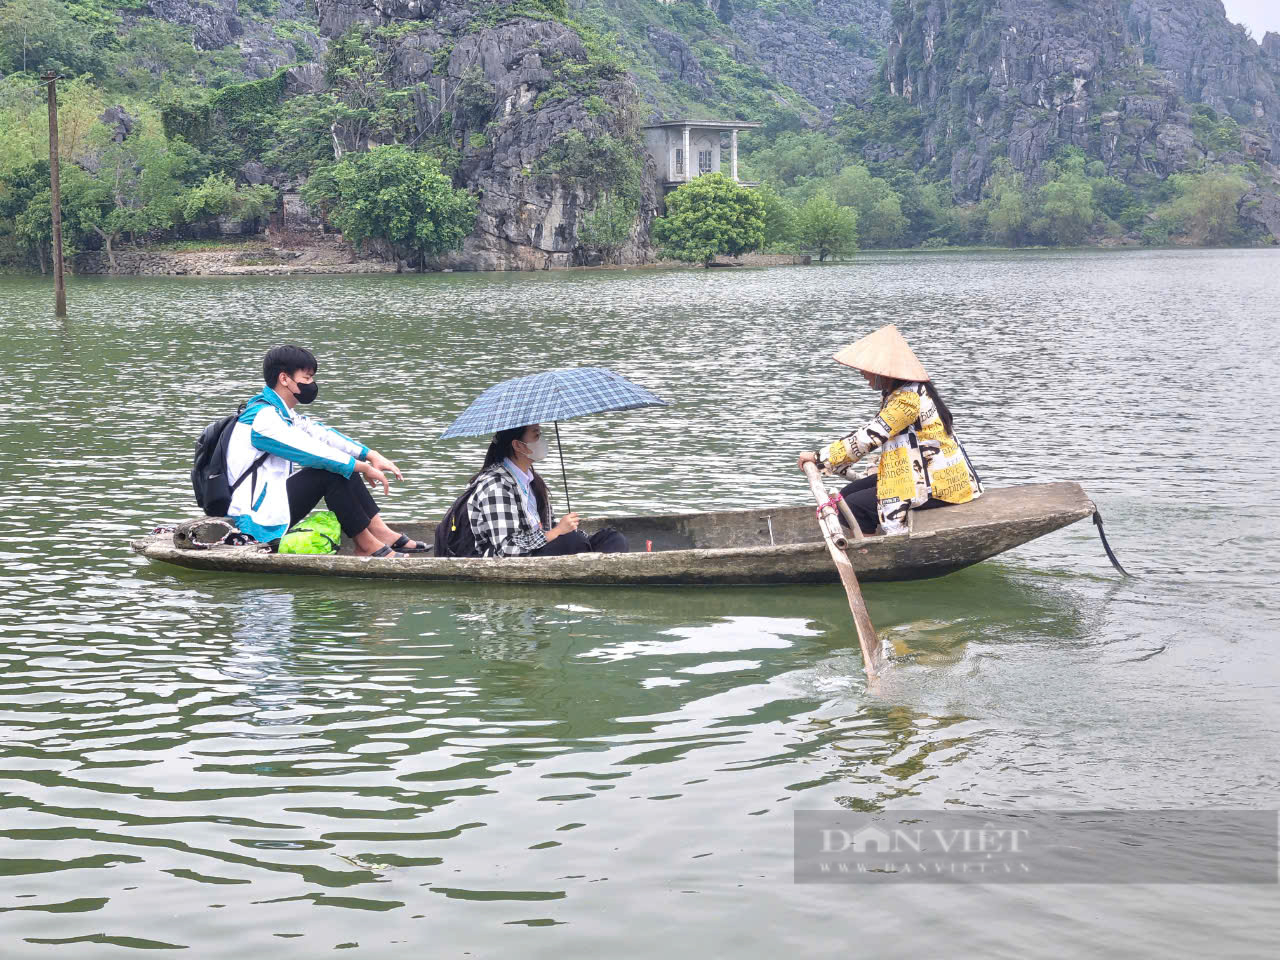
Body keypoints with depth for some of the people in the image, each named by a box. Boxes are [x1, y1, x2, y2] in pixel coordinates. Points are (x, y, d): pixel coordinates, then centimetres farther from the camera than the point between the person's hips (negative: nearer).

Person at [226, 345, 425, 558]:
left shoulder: (281, 412, 15)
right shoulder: (262, 417, -17)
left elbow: (322, 434, 9)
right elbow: (311, 450, -21)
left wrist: (371, 455, -2)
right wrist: (364, 468, -15)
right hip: (257, 520, -10)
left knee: (342, 464, 4)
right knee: (331, 472, -21)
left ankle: (380, 532, -3)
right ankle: (367, 546, -14)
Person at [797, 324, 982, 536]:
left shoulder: (909, 397, -20)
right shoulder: (894, 393, 11)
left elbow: (870, 437, -24)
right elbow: (874, 434, 16)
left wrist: (819, 457, -17)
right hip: (918, 474, 10)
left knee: (854, 506, -17)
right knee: (846, 495, 6)